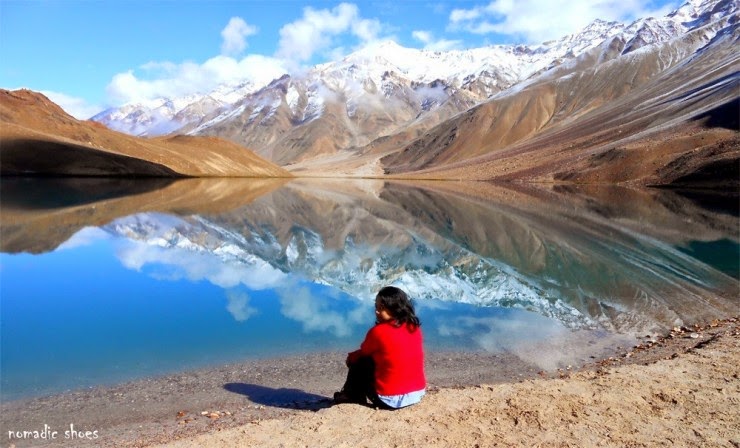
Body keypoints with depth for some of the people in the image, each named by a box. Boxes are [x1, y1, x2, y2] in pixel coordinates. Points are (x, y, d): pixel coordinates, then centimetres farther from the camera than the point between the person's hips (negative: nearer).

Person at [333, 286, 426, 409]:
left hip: (390, 400, -6)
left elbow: (363, 353, 3)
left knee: (359, 362, 13)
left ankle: (351, 397, 32)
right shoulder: (415, 327, 2)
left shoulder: (378, 331, -16)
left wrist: (350, 357, 25)